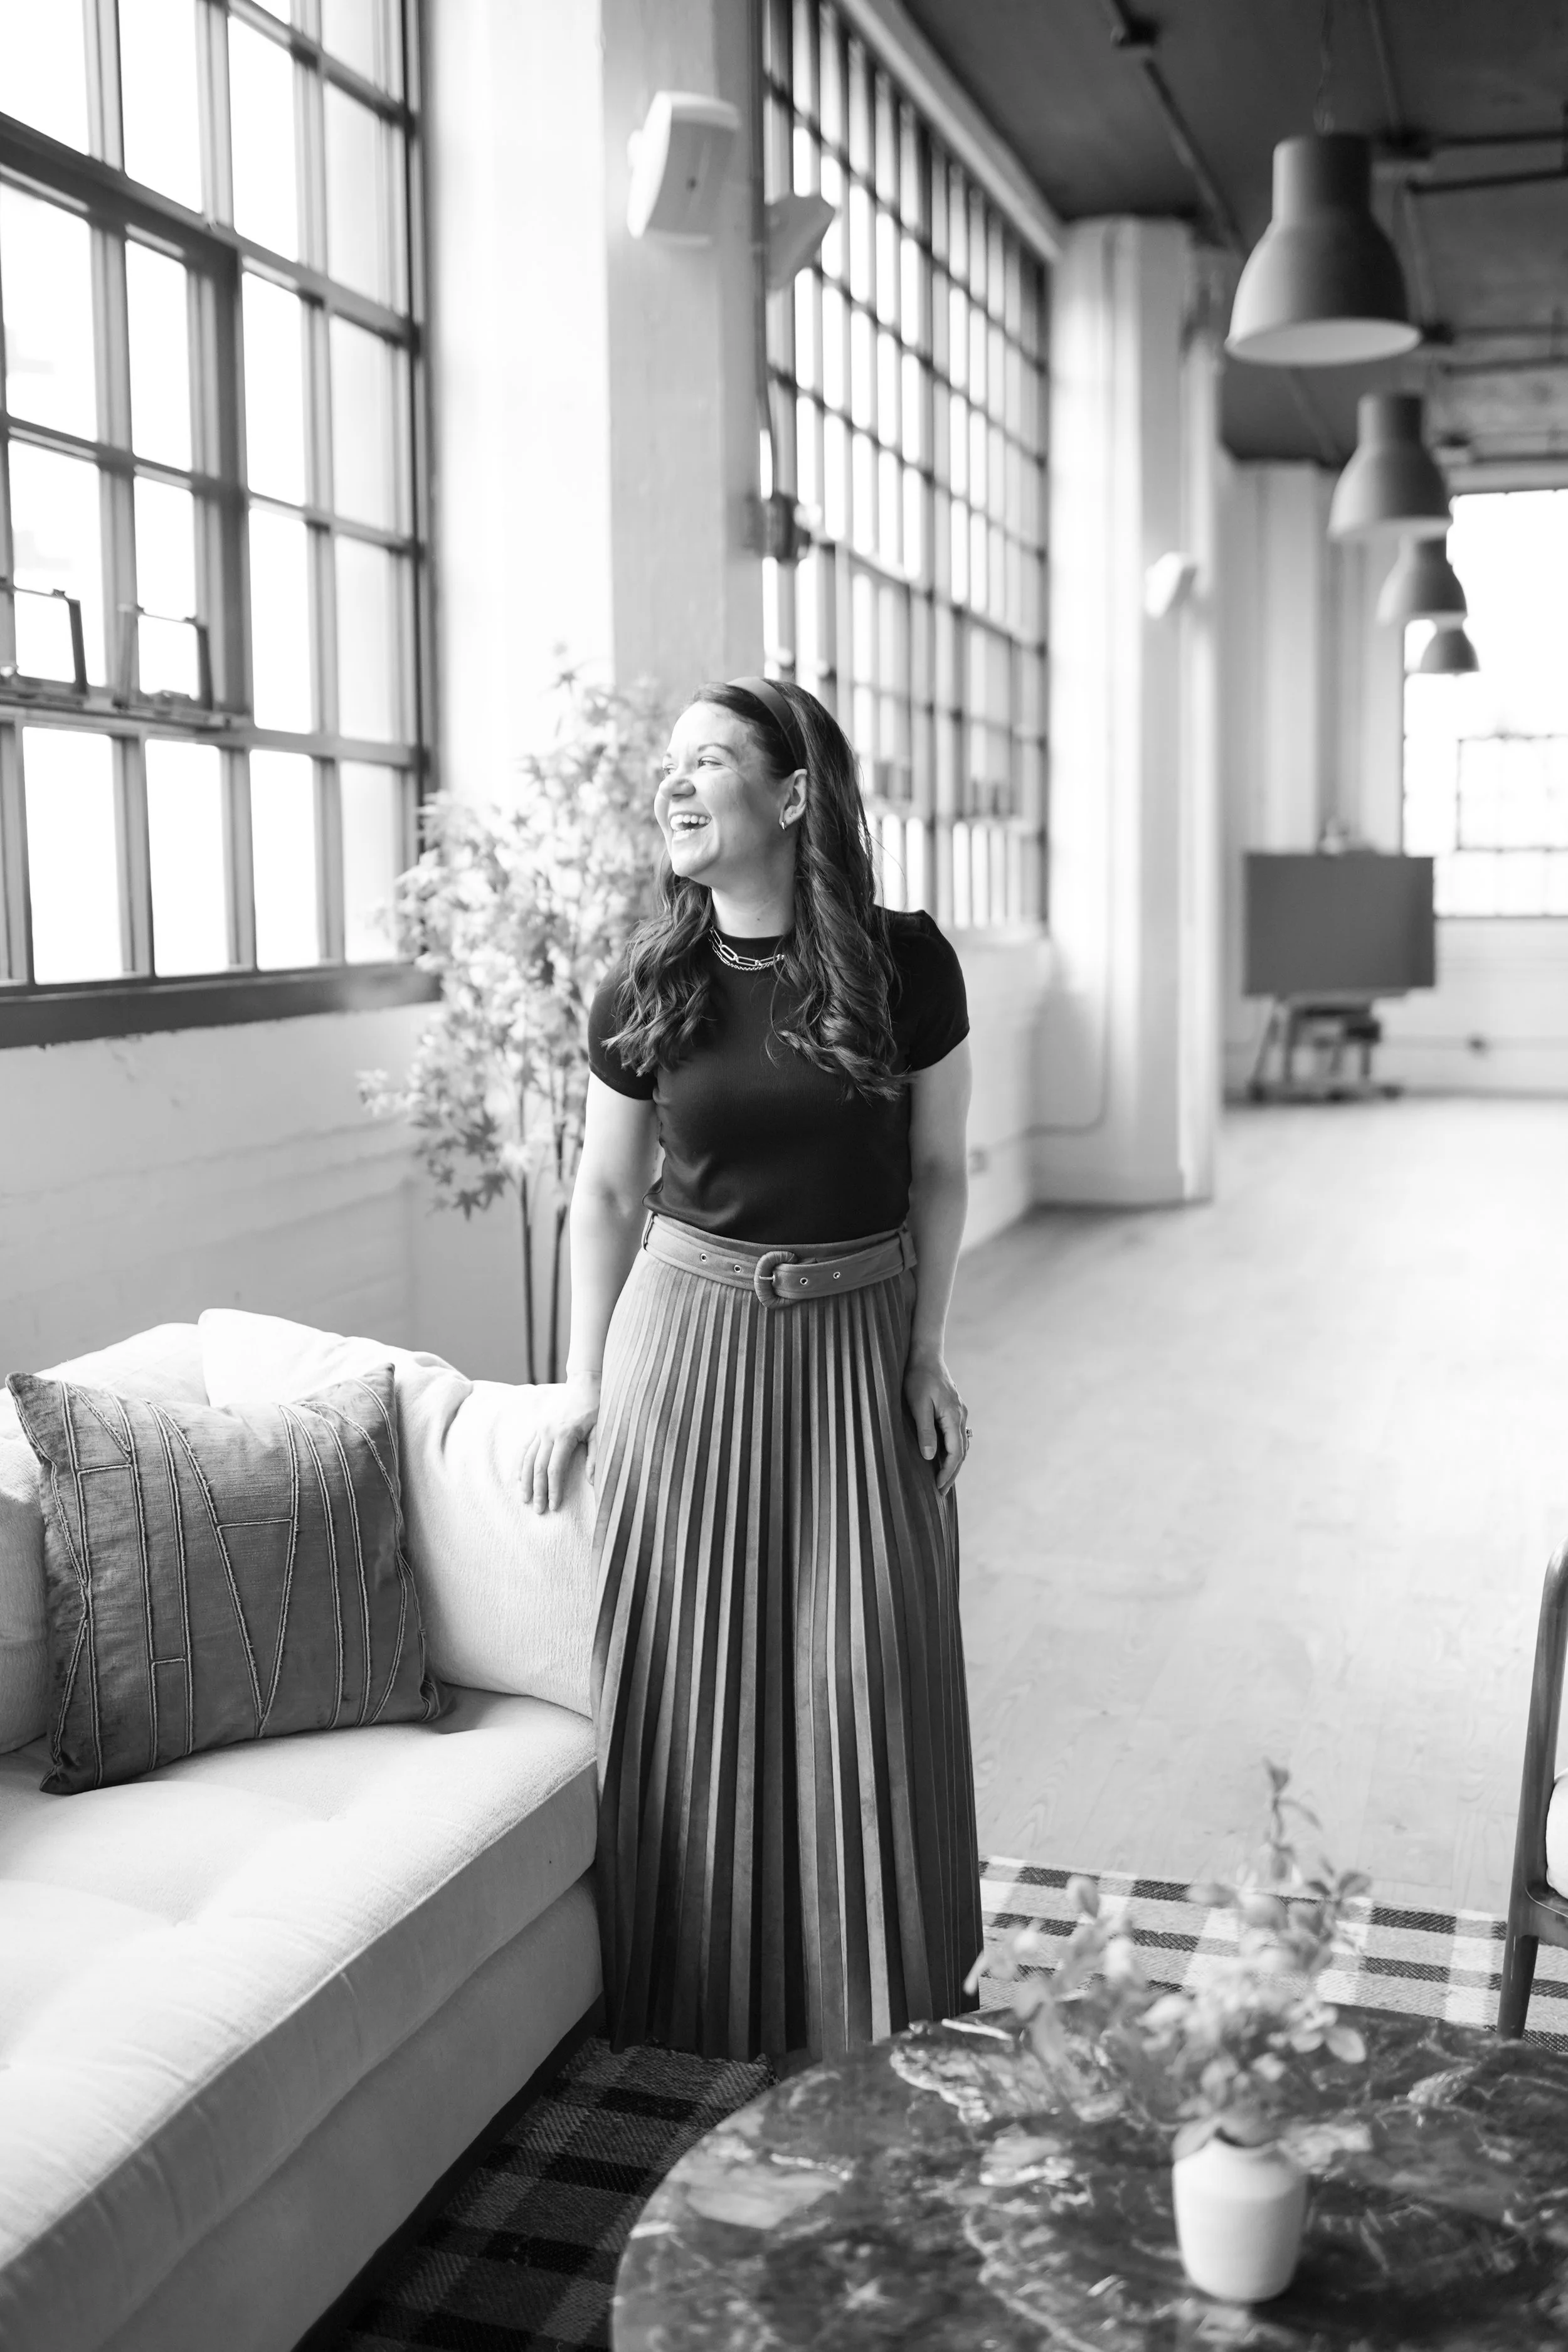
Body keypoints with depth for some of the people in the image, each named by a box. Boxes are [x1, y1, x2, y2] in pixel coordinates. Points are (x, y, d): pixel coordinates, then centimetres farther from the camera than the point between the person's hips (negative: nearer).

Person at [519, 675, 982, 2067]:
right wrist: (584, 1385, 3)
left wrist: (928, 1354, -2)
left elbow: (938, 1169, 2)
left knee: (865, 1670, 5)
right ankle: (708, 2003, 27)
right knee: (696, 1670, 7)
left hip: (858, 1340, 0)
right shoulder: (648, 989, -4)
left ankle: (880, 1997, 27)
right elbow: (608, 1192, 5)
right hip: (691, 1335, 1)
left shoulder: (904, 965, -7)